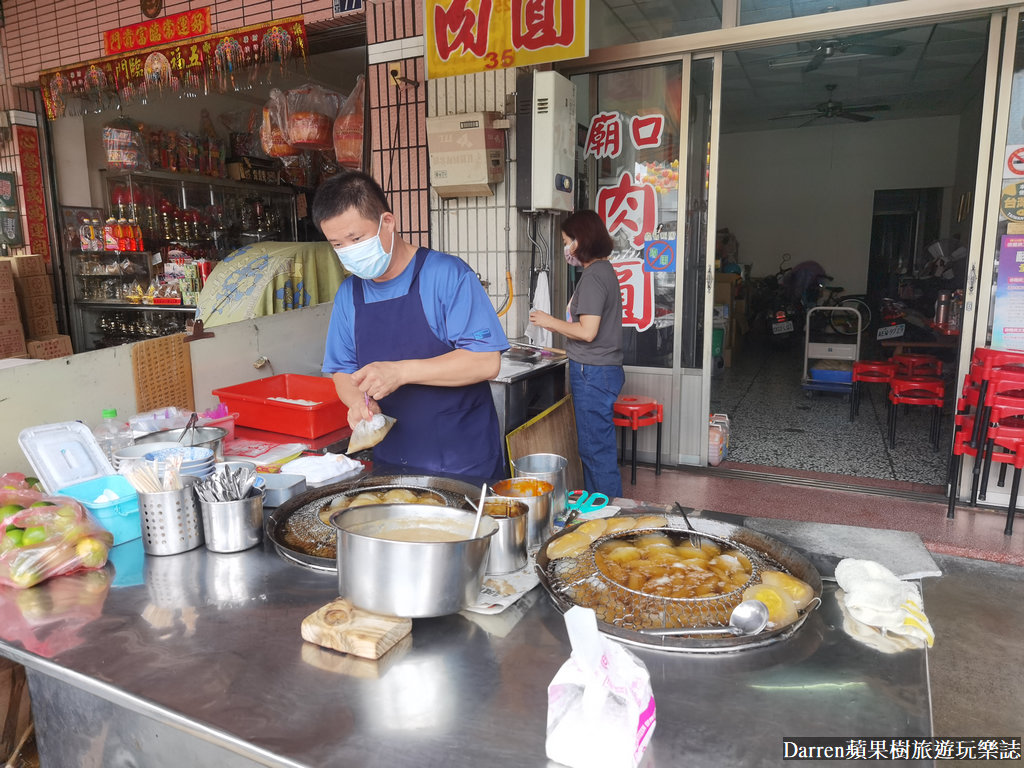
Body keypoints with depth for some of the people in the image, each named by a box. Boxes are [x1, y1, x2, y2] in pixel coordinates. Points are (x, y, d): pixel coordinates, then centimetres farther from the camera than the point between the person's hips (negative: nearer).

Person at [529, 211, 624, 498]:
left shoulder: (593, 276, -17)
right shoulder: (604, 270, 15)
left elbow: (587, 332, -22)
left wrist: (550, 321, -9)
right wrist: (556, 326, 19)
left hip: (593, 374, -11)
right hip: (601, 370, 11)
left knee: (596, 449, -2)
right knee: (595, 446, 18)